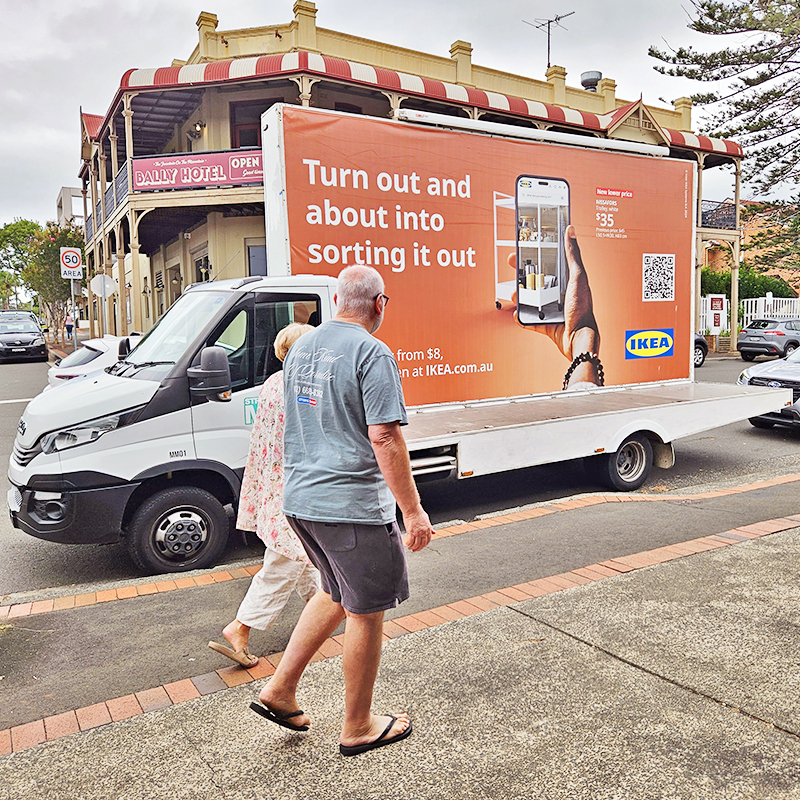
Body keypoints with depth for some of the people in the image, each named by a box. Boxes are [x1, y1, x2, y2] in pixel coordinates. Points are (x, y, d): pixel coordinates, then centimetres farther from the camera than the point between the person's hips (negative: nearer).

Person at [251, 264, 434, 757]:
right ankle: (358, 727, 24)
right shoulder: (372, 353, -15)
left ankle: (281, 689, 28)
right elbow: (385, 439, -21)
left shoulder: (302, 348, 11)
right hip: (353, 505, -8)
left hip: (300, 499, 8)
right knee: (365, 612, 8)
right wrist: (413, 511, -16)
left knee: (337, 594, 25)